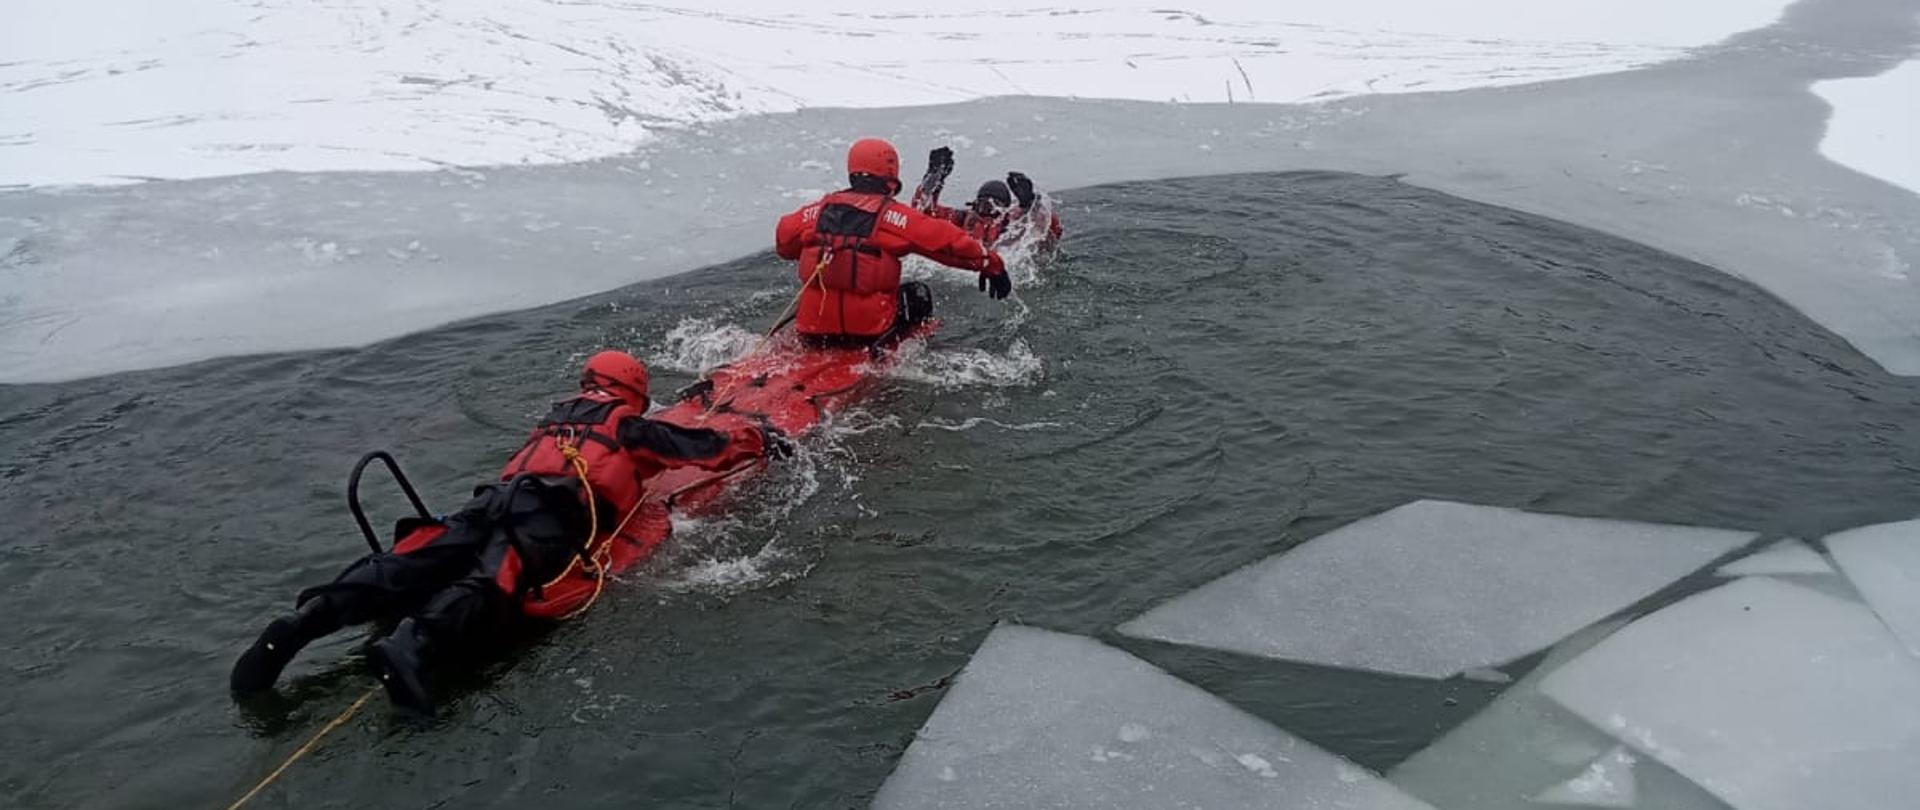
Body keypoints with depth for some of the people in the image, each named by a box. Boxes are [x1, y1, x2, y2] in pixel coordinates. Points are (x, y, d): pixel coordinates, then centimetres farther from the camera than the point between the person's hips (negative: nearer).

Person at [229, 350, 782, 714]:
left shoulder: (557, 416, 39)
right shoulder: (629, 426, 22)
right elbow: (704, 448, 24)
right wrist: (760, 441, 40)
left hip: (497, 495, 6)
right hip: (555, 508, -6)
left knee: (414, 566, -12)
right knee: (494, 580, -29)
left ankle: (306, 617, -32)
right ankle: (412, 645, -56)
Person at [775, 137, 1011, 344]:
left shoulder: (819, 209, 7)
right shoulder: (894, 215, -5)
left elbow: (783, 243, 20)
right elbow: (945, 239, -5)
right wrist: (990, 263, 5)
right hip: (870, 328, -4)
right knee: (918, 295, 19)